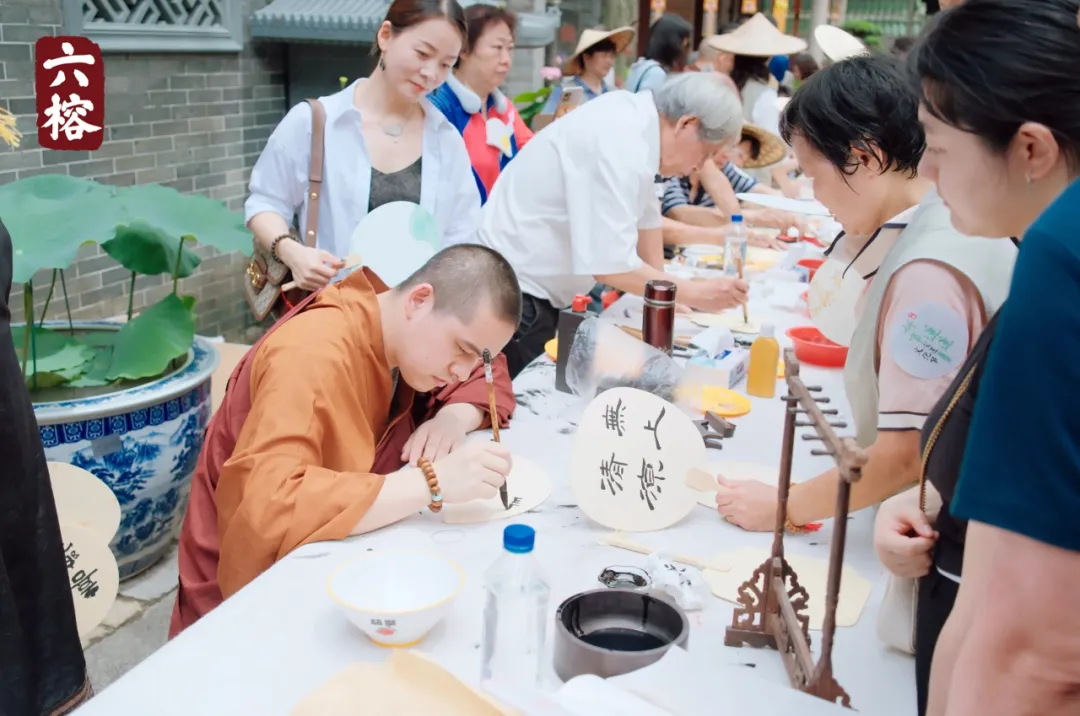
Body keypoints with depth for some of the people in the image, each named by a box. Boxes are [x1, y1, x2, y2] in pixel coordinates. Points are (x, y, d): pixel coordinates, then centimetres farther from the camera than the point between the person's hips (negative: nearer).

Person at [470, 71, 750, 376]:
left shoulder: (634, 114, 1)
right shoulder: (620, 147, -26)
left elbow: (646, 214, 10)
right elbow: (611, 266, -27)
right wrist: (693, 294, -16)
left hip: (534, 284, 9)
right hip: (510, 289, -9)